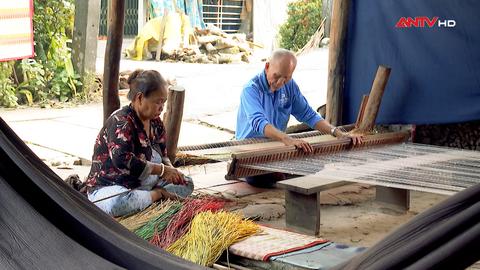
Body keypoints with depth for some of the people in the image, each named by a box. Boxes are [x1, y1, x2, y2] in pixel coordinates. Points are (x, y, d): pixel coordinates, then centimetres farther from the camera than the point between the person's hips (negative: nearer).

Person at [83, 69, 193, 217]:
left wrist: (171, 171, -11)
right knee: (118, 204, -42)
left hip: (142, 185, 8)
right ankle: (159, 194, -17)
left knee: (186, 184, 6)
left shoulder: (155, 122, 6)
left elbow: (162, 155, 13)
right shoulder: (121, 121, -21)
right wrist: (162, 170, -30)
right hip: (108, 187, -8)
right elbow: (122, 160, -35)